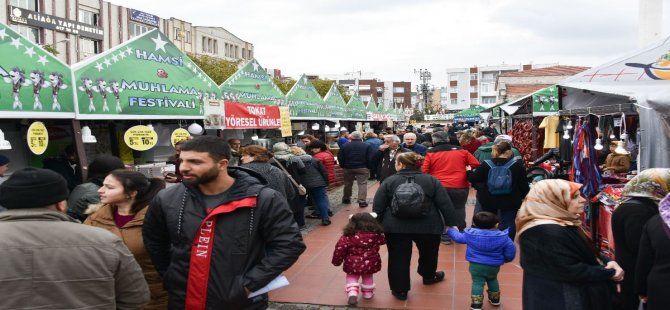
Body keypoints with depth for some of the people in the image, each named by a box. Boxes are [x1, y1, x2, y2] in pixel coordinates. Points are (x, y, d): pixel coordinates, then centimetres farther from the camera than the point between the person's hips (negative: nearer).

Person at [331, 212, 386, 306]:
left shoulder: (348, 236, -11)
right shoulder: (376, 235, -5)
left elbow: (340, 249, -11)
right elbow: (383, 240, 16)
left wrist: (336, 261, 3)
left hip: (353, 265, -2)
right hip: (370, 264, 2)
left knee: (351, 277, 17)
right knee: (368, 277, 27)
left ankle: (352, 294, -2)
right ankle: (368, 293, 37)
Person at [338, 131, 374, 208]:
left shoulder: (345, 146, 1)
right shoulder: (367, 146, -5)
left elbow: (340, 158, 0)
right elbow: (371, 158, -9)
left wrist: (343, 166, 11)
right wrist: (368, 166, 3)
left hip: (348, 168, 3)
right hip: (362, 168, -2)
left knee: (348, 184, 17)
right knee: (362, 184, 1)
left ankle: (346, 199, 30)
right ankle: (362, 201, -7)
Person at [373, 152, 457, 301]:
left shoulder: (389, 181, 0)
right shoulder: (431, 180, 3)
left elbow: (378, 208, 1)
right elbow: (445, 205, 0)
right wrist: (451, 224, 5)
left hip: (396, 227, -1)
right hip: (427, 226, 2)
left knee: (399, 258, 9)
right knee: (428, 253, 25)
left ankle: (400, 290, 14)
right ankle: (429, 276, 47)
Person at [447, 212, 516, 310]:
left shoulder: (470, 234, -8)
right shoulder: (503, 237, -9)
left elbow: (458, 237, 7)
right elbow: (511, 250, -2)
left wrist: (452, 230, 28)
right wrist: (506, 259, 19)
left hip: (476, 265, -2)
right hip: (494, 266, 2)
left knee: (477, 283, 5)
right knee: (492, 280, 26)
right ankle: (495, 299, 38)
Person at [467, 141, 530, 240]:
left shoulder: (486, 165, -8)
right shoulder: (517, 165, -10)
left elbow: (473, 178, -3)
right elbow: (523, 184, -6)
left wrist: (469, 172, 18)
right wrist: (525, 196, 9)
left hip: (488, 200, 2)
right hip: (510, 201, -2)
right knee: (509, 224, 5)